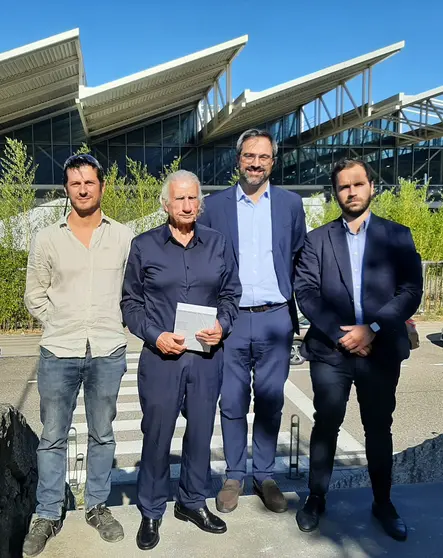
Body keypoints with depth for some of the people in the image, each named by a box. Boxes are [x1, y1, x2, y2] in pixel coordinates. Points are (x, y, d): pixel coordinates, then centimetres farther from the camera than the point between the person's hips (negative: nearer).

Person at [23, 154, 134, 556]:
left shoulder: (124, 237, 1)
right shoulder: (47, 239, 2)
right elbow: (35, 296, 8)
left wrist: (110, 323, 2)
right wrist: (63, 325, 2)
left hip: (108, 352, 0)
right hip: (58, 352, 0)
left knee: (102, 434, 13)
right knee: (53, 438, 9)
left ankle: (97, 507, 31)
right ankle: (48, 516, 25)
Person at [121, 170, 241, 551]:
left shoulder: (218, 244, 5)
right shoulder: (144, 246, -1)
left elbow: (231, 294, 10)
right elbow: (131, 302, 1)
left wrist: (223, 325, -8)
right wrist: (155, 336, -12)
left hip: (207, 356, 2)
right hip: (160, 356, -2)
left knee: (201, 430, 14)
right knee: (157, 434, 7)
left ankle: (193, 502, 35)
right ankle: (151, 512, 27)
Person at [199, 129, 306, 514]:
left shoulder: (290, 203, 7)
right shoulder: (215, 205, 4)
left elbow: (301, 260, 9)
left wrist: (297, 310, 1)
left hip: (275, 319, 1)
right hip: (230, 319, 0)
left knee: (270, 403, 10)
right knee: (232, 404, 8)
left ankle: (265, 476, 27)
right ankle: (234, 476, 26)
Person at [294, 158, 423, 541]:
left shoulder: (397, 236, 5)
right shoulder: (318, 239, 6)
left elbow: (411, 291, -3)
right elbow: (306, 292, -2)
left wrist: (372, 328, -14)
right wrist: (339, 334, -12)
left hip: (381, 350, 0)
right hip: (330, 350, 0)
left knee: (379, 428, 12)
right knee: (326, 425, 8)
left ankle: (383, 503, 30)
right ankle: (317, 498, 25)